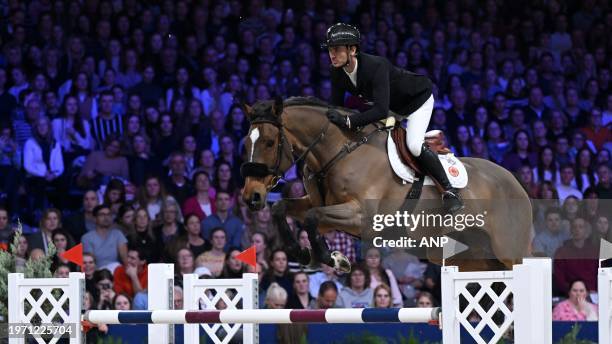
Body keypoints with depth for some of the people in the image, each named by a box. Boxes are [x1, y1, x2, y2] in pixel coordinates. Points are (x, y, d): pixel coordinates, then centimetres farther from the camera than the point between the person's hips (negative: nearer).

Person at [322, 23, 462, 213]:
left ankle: (449, 190, -12)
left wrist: (348, 121, -54)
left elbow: (381, 110, -48)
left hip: (418, 98, -8)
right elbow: (336, 107, -10)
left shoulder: (375, 66, -40)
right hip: (392, 105, 8)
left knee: (414, 145, -24)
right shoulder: (338, 72, -18)